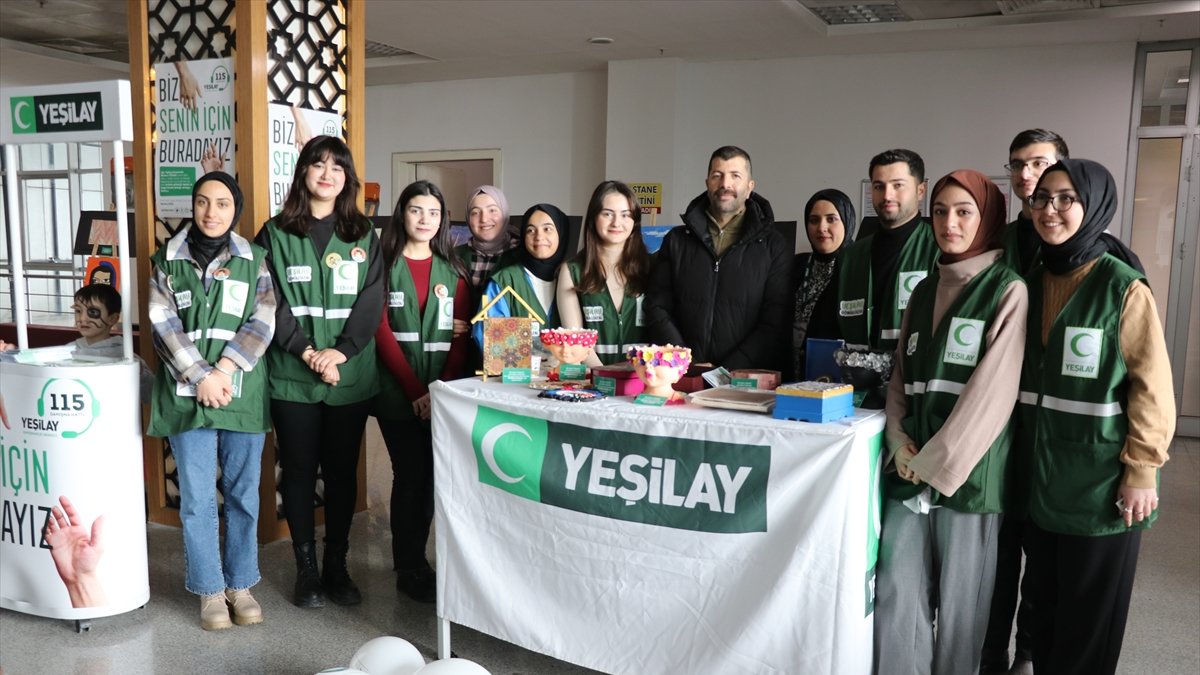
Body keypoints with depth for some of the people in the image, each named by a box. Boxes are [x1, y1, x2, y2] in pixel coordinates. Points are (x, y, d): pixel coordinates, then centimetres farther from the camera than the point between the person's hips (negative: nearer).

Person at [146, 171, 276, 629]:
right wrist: (200, 376, -13)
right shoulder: (167, 259, 6)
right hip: (187, 394, 0)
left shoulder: (253, 260, 6)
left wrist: (224, 371, -14)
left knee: (243, 493, 7)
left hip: (242, 394, 0)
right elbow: (163, 323, -2)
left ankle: (240, 584, 21)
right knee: (196, 498, 3)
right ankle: (209, 589, 17)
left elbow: (262, 324, -3)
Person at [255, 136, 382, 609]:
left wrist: (341, 351, -13)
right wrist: (306, 351, -15)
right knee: (299, 471, 6)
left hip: (351, 376, 1)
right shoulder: (276, 234, 5)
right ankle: (306, 569, 18)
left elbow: (371, 302, -1)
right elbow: (271, 302, -4)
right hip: (291, 376, -1)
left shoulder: (363, 237, 9)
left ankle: (337, 567, 21)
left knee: (342, 472, 8)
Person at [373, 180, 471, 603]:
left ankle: (412, 562, 20)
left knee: (432, 475, 4)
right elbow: (383, 333, -6)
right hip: (397, 393, -3)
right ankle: (410, 569, 12)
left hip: (442, 394, 3)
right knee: (411, 475, -2)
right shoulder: (385, 266, 2)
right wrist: (416, 391, -13)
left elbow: (461, 336, 4)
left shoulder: (452, 272, 11)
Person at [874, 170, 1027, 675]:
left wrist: (936, 462, -12)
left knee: (959, 604, 6)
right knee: (896, 595, 4)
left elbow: (991, 391, -12)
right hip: (910, 470, 5)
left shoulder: (1009, 292, -3)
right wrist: (900, 441, -1)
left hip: (967, 471, -5)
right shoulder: (925, 291, 15)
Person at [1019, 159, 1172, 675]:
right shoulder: (1032, 284, 7)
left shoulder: (1124, 288, -11)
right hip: (1041, 477, 5)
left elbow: (1152, 389, -12)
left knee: (1089, 615, 8)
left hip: (1100, 482, -5)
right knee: (1045, 604, 16)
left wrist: (1141, 471, -13)